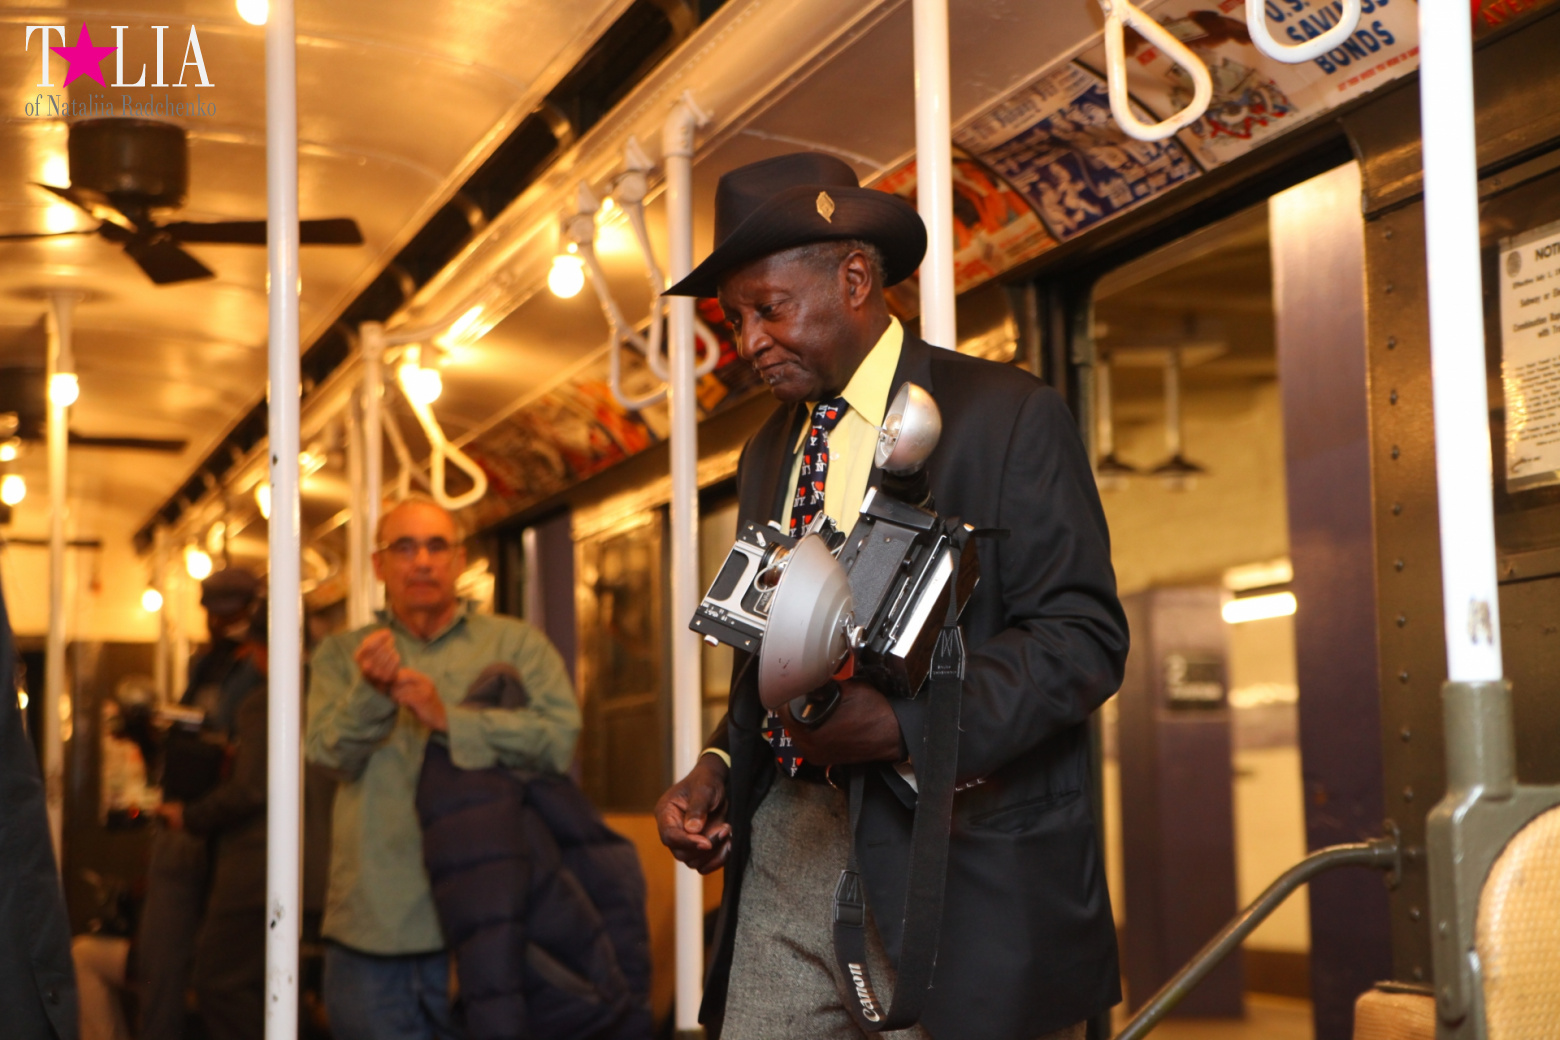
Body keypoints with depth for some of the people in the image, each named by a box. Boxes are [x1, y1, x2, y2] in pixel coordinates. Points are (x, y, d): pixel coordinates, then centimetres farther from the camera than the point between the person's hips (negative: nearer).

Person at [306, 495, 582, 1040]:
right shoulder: (341, 655, 14)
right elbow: (331, 751, -4)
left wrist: (449, 718, -18)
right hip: (371, 924, 2)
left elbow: (559, 738, -9)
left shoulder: (516, 644, 8)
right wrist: (371, 689, -23)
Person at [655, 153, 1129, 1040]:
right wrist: (721, 767, 3)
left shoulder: (1007, 415, -4)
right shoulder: (768, 454, 18)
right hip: (788, 848, 6)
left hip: (955, 862, -5)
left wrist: (903, 724, -23)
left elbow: (1085, 634, -12)